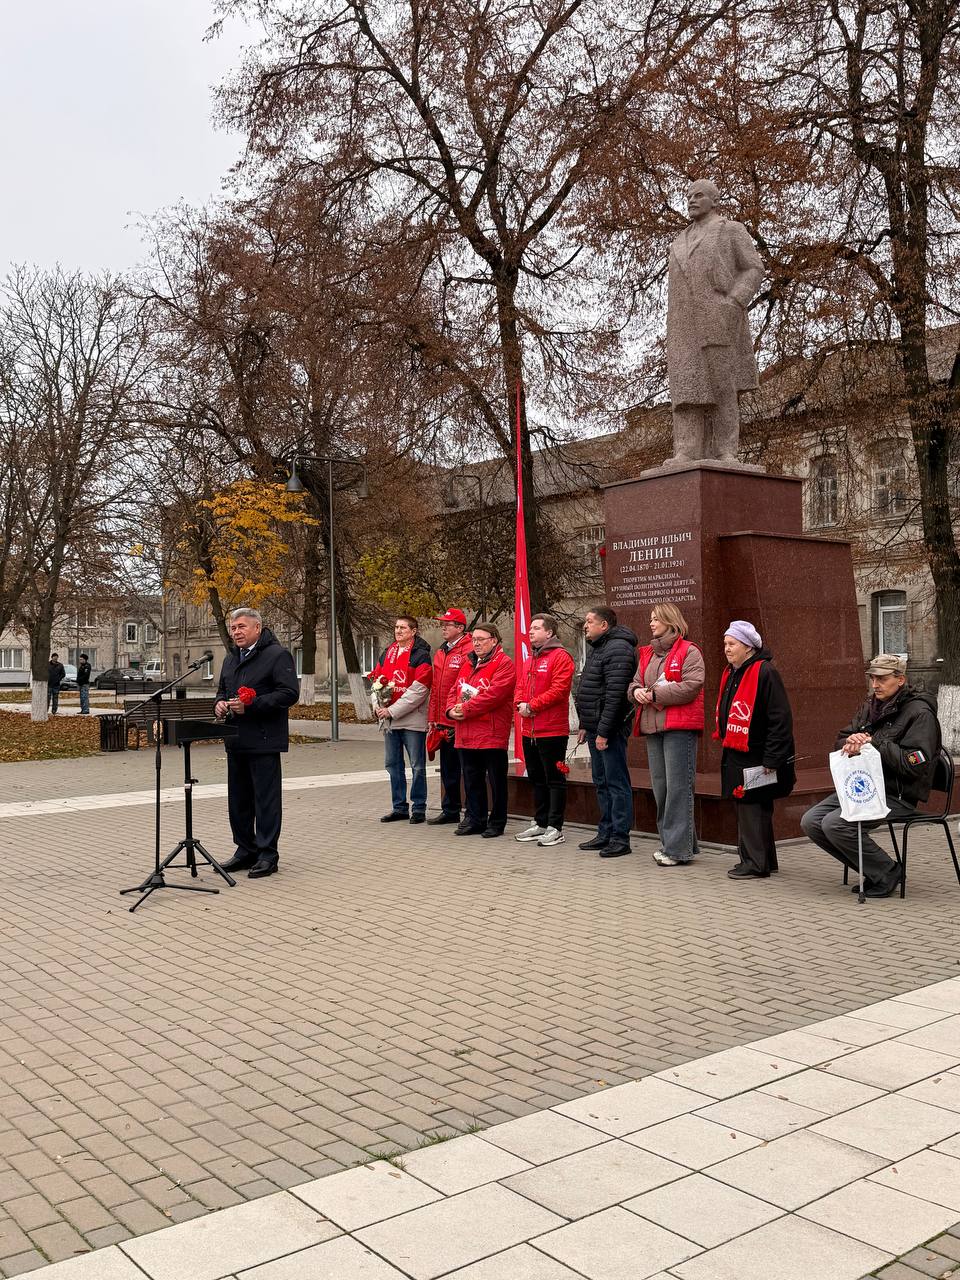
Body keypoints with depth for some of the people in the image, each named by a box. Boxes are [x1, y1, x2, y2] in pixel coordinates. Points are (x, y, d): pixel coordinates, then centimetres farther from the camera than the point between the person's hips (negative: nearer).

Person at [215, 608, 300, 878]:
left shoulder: (277, 655, -8)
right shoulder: (231, 659, 19)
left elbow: (289, 693, -16)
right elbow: (222, 690, 30)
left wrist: (250, 706, -20)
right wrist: (220, 703, 6)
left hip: (263, 741, -8)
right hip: (236, 741, 8)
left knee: (266, 798, -3)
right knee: (238, 800, 13)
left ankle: (267, 854, 4)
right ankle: (245, 850, 24)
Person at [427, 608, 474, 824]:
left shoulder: (469, 651, -12)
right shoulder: (440, 653, 15)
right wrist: (432, 717, 14)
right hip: (443, 723, 8)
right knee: (448, 769, 15)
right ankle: (450, 810, 26)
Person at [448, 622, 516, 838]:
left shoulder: (504, 664, -8)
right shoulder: (468, 664, 18)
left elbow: (494, 694, -20)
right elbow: (456, 691, 18)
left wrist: (466, 709, -18)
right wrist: (452, 710, -3)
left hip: (492, 734, -7)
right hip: (467, 735, 8)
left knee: (496, 780, 3)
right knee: (471, 779, 14)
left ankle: (497, 822, 13)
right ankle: (475, 819, 24)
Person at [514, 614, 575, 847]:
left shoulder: (560, 656, -9)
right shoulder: (529, 659, 18)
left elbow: (559, 689, -18)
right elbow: (520, 686, 17)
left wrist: (532, 706, -17)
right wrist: (521, 704, -5)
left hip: (552, 731, -9)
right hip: (529, 730, 9)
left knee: (554, 779, -2)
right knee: (536, 778, 16)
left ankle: (555, 828, 2)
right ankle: (540, 823, 26)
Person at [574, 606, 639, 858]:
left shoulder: (618, 649, -14)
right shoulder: (596, 648, 19)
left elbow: (615, 694, -21)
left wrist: (603, 731, -22)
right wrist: (585, 725, 17)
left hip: (610, 729, -10)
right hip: (595, 728, 10)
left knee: (617, 783, -4)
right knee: (602, 783, 15)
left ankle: (620, 838, 1)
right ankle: (606, 833, 24)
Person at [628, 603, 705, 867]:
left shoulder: (689, 652, -3)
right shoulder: (647, 654, 20)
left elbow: (691, 686, -14)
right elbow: (635, 682, 22)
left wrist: (655, 694, -12)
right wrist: (637, 691, -2)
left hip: (679, 728, -8)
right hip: (652, 727, 8)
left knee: (678, 787, -8)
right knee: (660, 786, 10)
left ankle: (678, 848, -4)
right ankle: (670, 842, 19)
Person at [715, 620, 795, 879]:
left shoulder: (765, 673, -15)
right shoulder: (730, 673, 14)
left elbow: (780, 719, -18)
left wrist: (771, 759, -20)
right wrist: (726, 744, 18)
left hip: (756, 756, -9)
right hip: (736, 755, 9)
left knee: (753, 808, -5)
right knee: (745, 807, 14)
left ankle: (756, 863, 2)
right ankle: (764, 859, 25)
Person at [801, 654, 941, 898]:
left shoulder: (920, 713, -10)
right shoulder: (871, 706, 14)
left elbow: (914, 764, -20)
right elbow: (840, 740, 14)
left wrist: (874, 743, -19)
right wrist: (852, 742, -11)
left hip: (897, 796, -8)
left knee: (835, 823, -26)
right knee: (810, 822, -5)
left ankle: (886, 874, -5)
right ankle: (871, 871, 6)